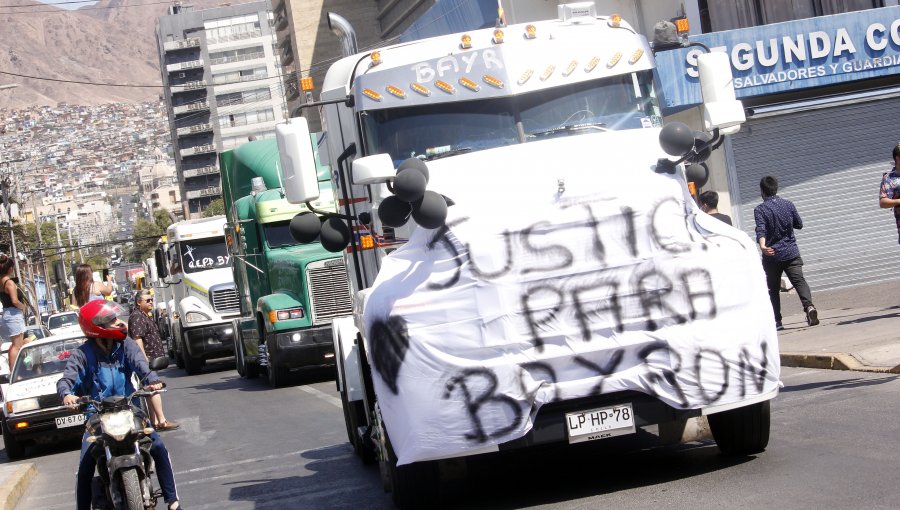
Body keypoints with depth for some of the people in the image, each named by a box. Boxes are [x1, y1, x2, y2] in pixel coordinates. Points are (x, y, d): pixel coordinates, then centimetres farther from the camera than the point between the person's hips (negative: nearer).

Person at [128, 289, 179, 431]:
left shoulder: (145, 317, 20)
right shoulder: (137, 317, -13)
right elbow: (137, 338, -21)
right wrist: (144, 358, -24)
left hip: (152, 359, 11)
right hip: (146, 358, -11)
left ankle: (155, 422, 13)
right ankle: (162, 421, -18)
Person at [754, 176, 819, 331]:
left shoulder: (760, 210, -7)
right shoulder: (788, 204, 5)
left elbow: (761, 230, -24)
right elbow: (799, 224, 16)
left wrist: (762, 245, -37)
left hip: (772, 255, -2)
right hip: (791, 252, 2)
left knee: (773, 288, 10)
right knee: (799, 281, -5)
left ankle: (777, 321, 10)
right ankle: (809, 305, -30)